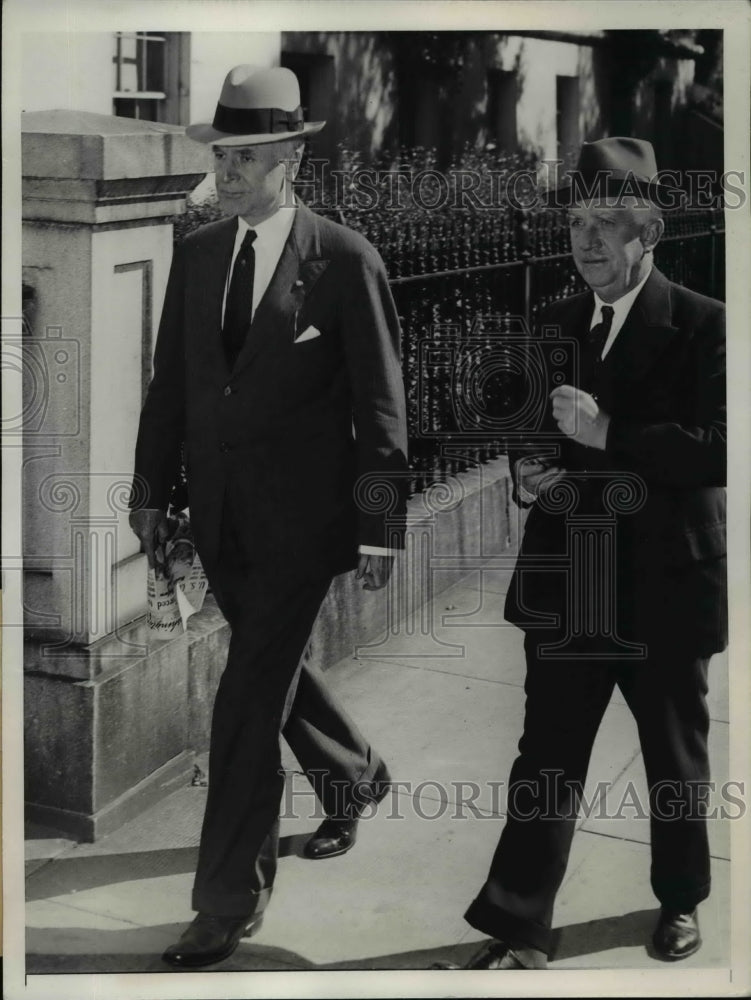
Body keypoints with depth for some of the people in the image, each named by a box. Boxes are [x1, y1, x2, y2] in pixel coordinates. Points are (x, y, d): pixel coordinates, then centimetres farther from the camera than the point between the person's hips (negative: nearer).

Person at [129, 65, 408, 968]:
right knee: (273, 668, 21)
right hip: (220, 513, 6)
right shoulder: (196, 254, 7)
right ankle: (355, 778, 49)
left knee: (249, 698, -7)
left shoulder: (346, 261, -10)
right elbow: (170, 380, 12)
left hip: (302, 516, -6)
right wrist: (151, 488, 10)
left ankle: (230, 900, 5)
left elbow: (381, 404, -9)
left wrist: (380, 529, -10)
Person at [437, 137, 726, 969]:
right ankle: (518, 931, 7)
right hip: (565, 588, 3)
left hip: (666, 588, -3)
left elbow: (717, 450, -19)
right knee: (547, 759, 2)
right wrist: (524, 474, -2)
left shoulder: (702, 326, -9)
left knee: (675, 758, 16)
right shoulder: (554, 325, 8)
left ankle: (680, 900, 37)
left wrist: (607, 434, -25)